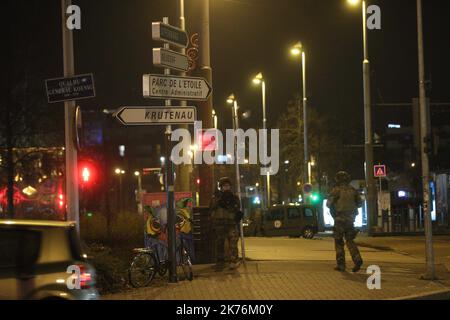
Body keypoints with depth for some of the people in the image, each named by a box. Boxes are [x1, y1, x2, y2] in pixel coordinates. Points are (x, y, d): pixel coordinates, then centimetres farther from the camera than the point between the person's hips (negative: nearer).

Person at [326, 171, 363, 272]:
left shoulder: (336, 190, -8)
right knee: (350, 240, 12)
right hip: (350, 219, 4)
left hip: (340, 219, -4)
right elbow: (360, 203, 14)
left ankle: (341, 264, 3)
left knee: (339, 242, 5)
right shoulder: (352, 190, 7)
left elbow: (329, 203, -8)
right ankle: (357, 258, -11)